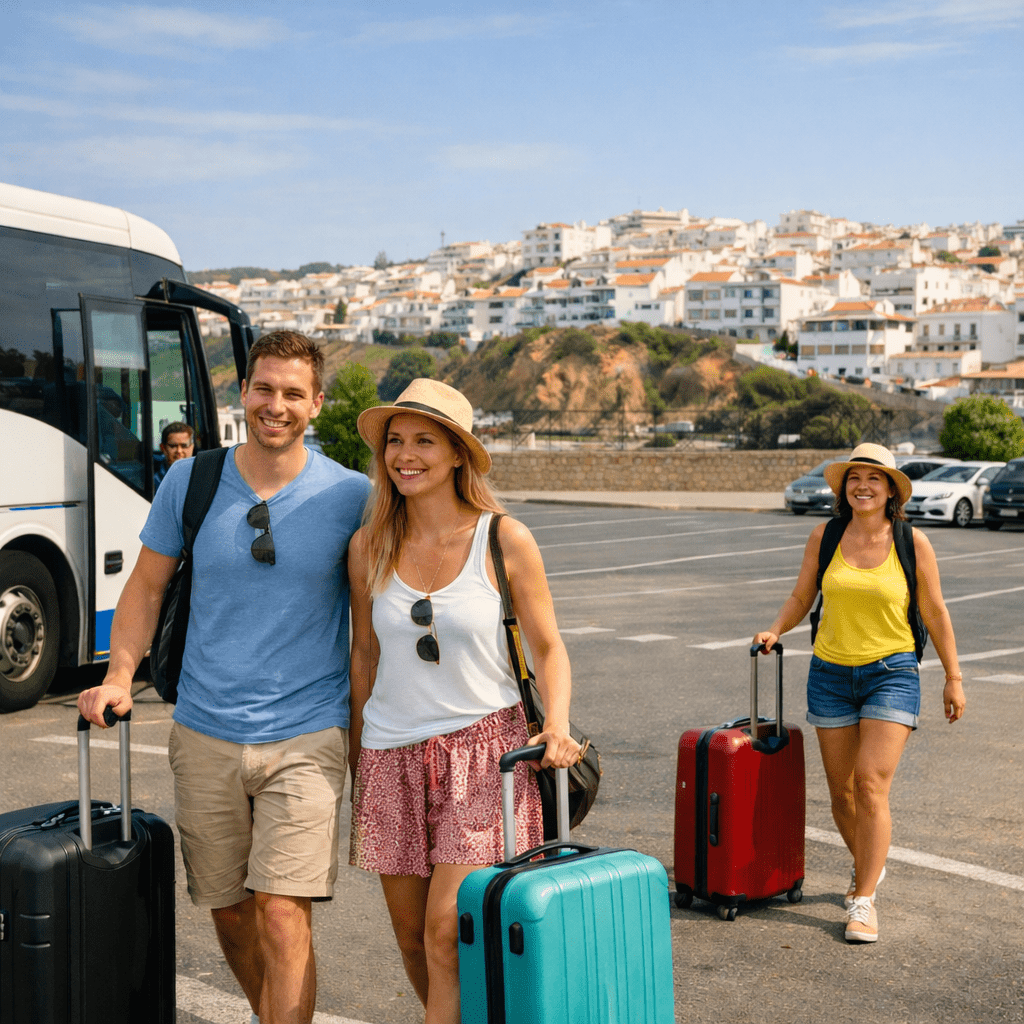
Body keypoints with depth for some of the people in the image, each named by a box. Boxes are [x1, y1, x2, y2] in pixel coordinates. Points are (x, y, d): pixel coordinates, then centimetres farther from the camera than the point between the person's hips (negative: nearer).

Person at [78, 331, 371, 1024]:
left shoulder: (350, 496, -3)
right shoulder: (190, 482, 2)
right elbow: (147, 585, 11)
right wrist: (120, 676, -2)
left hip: (307, 738, -3)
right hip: (205, 735, 3)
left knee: (282, 914, -13)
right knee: (229, 913, 13)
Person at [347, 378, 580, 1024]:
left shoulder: (505, 541, -6)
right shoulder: (370, 546, 2)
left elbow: (549, 648, 2)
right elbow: (364, 655, 12)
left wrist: (558, 725, -15)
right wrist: (358, 755, 14)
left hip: (482, 749, -3)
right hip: (393, 756, 4)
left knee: (448, 934, -11)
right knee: (414, 942, 10)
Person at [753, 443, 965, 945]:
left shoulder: (912, 543, -5)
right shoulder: (824, 537, 0)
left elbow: (934, 613, 2)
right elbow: (801, 596, 9)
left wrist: (953, 677, 5)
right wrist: (775, 630, -9)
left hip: (892, 674, -3)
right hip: (831, 674, 3)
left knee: (871, 786, -13)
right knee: (841, 791, 10)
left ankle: (863, 901, -5)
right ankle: (868, 864, 37)